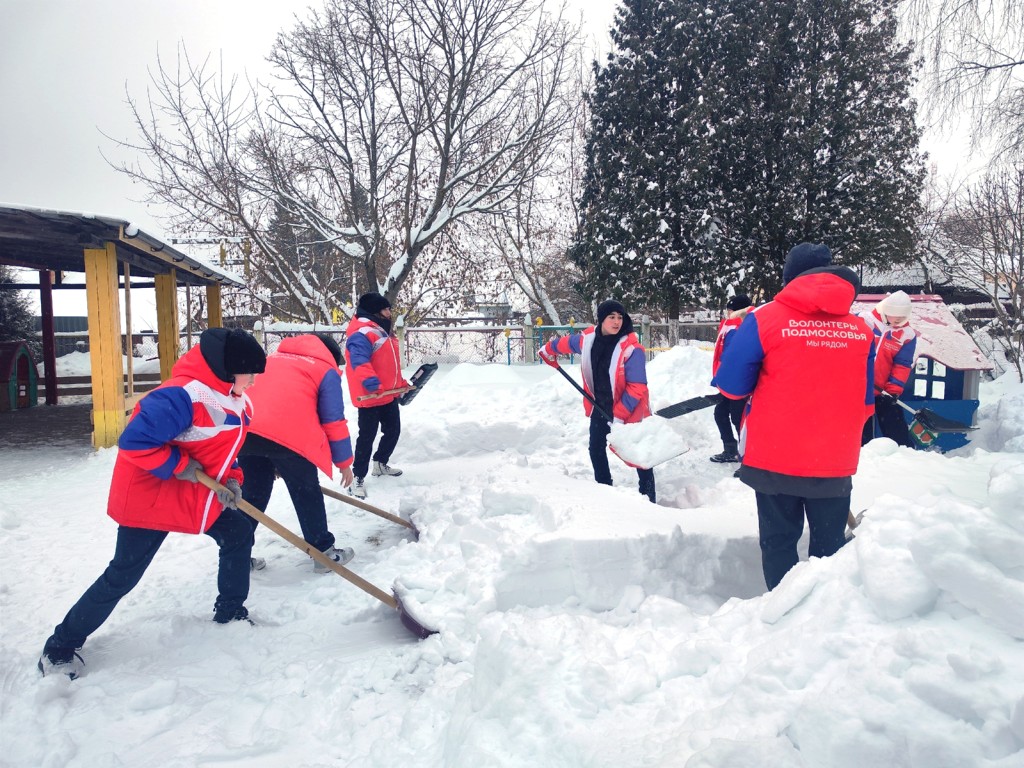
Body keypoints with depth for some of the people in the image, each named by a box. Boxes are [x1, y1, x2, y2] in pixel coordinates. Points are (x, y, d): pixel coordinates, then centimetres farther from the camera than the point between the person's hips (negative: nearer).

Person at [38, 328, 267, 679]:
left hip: (200, 492, 9)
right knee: (122, 577, -1)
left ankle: (230, 612, 29)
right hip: (150, 495, -8)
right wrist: (179, 467, -25)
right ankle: (60, 647, 18)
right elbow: (134, 442, -33)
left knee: (239, 537, 9)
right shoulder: (183, 395, -31)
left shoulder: (234, 399, 0)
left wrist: (231, 480, -5)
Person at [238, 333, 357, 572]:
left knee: (252, 493, 20)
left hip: (246, 431, 5)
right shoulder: (326, 370, 16)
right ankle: (324, 553, 21)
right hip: (287, 435, -5)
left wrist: (268, 455, 39)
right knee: (308, 494, 11)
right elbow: (333, 420, 11)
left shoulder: (274, 358, 34)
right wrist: (344, 461, 20)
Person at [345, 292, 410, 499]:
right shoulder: (362, 333, -17)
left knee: (393, 430, 19)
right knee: (367, 437, -5)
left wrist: (401, 383, 26)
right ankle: (358, 478, 5)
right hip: (370, 397, -10)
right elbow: (359, 361, -32)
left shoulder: (383, 331, 17)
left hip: (389, 395, 10)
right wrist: (371, 383, -41)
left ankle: (380, 464, 40)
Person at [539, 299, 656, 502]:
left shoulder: (631, 348, -24)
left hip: (630, 410, -6)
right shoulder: (587, 338, -7)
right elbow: (566, 342, 17)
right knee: (596, 448, 15)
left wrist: (619, 414, -25)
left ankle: (648, 498, 8)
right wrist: (549, 349, 33)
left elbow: (637, 387, -23)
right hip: (600, 407, 6)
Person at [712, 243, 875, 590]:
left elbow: (732, 385, -6)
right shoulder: (861, 329, 1)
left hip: (774, 458, -2)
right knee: (830, 545, 17)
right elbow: (865, 401, 11)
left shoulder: (765, 318, -11)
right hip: (835, 462, 3)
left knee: (779, 543, 12)